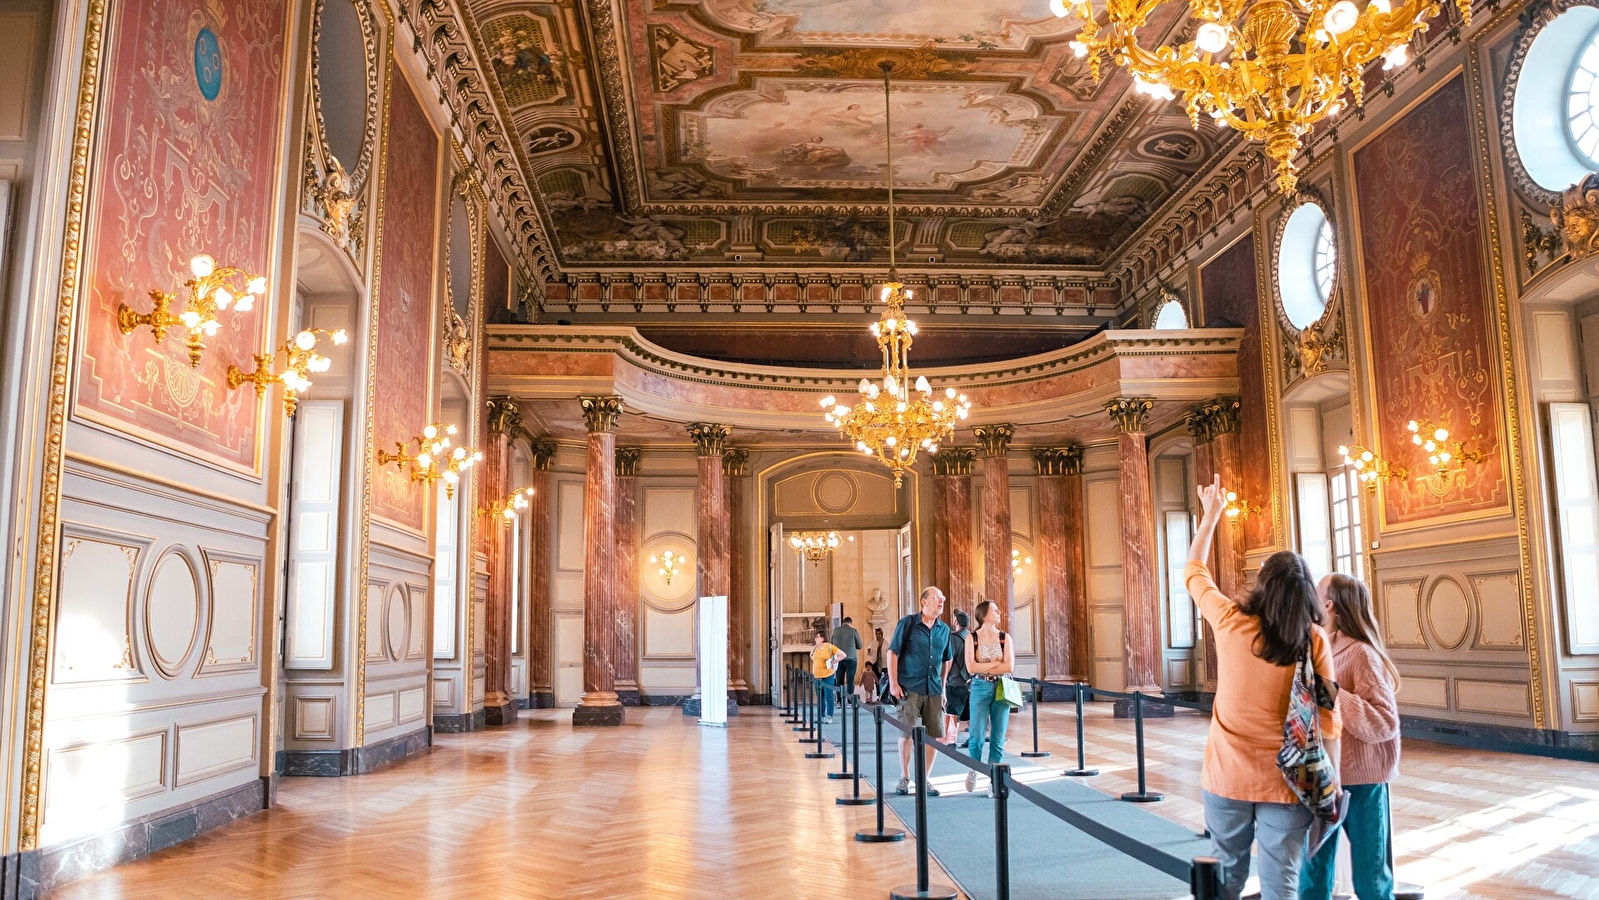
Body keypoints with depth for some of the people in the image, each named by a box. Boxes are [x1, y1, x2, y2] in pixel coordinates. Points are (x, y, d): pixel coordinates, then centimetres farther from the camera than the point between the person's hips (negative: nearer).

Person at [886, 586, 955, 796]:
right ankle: (904, 778, 15)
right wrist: (893, 683, -10)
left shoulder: (944, 629, 9)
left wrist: (942, 686, 16)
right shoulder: (907, 623, -5)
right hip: (909, 688, -4)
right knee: (907, 733, -1)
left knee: (933, 735, 4)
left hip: (934, 690, 4)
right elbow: (892, 652, -5)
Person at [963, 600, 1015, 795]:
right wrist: (996, 662, -7)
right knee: (977, 735, -5)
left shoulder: (1004, 638, 4)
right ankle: (973, 770, 22)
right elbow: (971, 667, -10)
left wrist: (983, 668, -9)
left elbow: (1009, 666, -7)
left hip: (1001, 689, 2)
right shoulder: (972, 638, -1)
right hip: (980, 689, -2)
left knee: (998, 738, 1)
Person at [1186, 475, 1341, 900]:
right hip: (1284, 782, -1)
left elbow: (1194, 571, 13)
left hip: (1227, 777, 1)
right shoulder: (1314, 640, -7)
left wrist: (1210, 515, 23)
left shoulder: (1231, 622, -5)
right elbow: (1328, 724, -7)